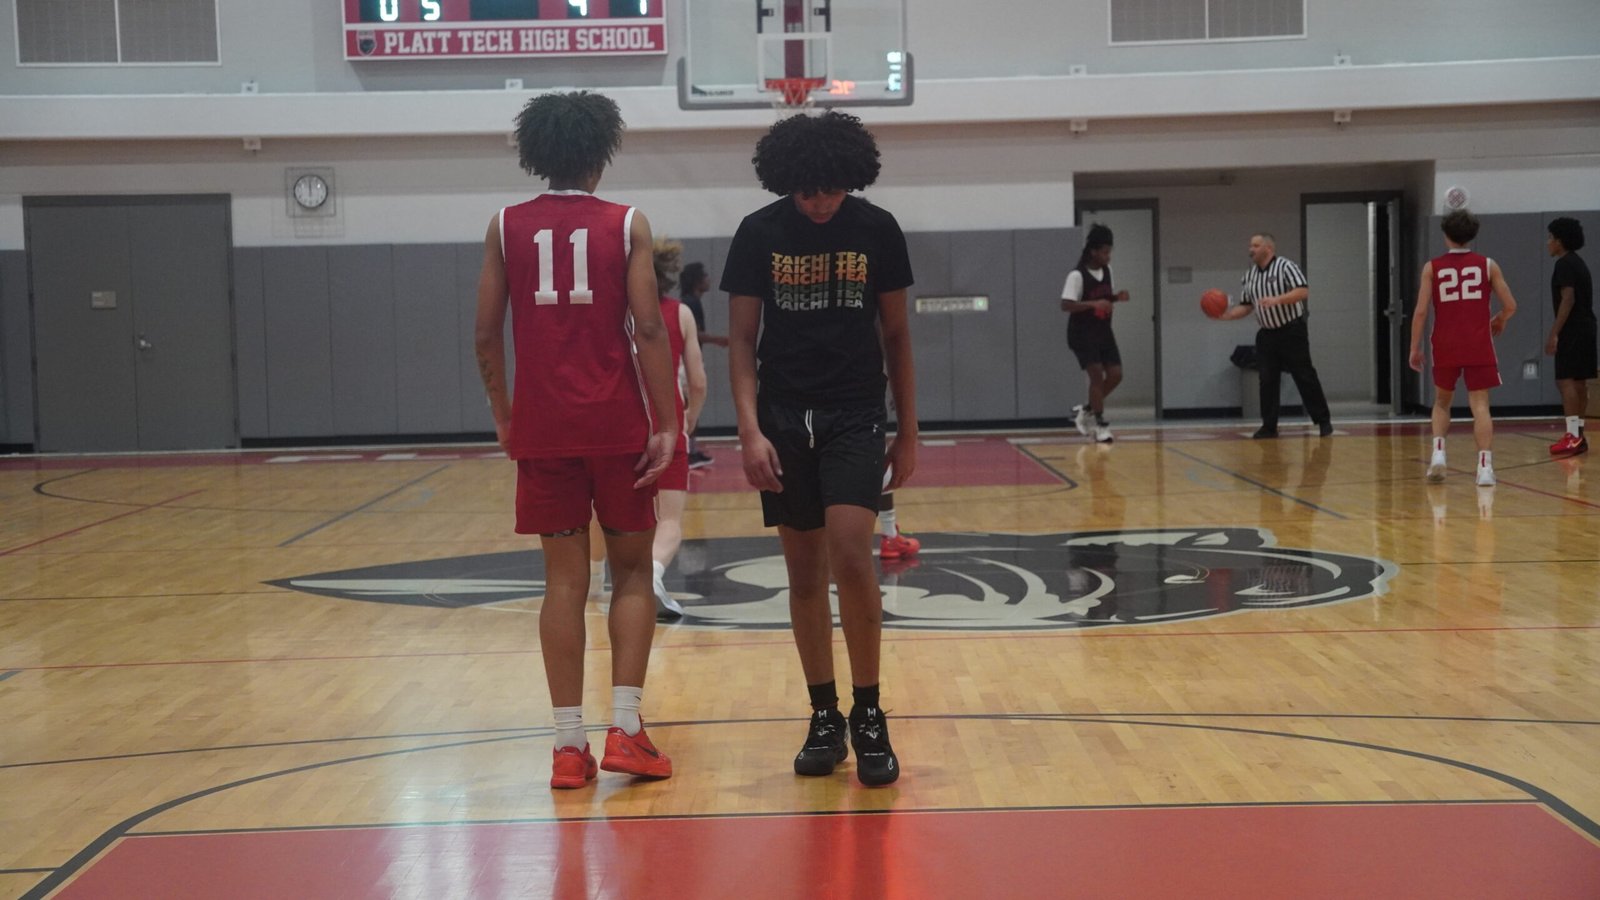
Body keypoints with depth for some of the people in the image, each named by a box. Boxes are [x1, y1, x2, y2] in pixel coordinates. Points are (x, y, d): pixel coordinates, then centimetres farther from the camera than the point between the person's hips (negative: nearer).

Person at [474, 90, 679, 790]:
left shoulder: (506, 227, 5)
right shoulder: (626, 225, -1)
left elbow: (486, 336, 3)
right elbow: (648, 330, -8)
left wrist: (502, 416, 15)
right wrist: (666, 424, -5)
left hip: (542, 427, 2)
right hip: (617, 425, -2)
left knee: (564, 580, 7)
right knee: (632, 573, 10)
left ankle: (569, 744, 6)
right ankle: (625, 728, 1)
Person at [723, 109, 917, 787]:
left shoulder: (877, 229, -1)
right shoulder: (759, 233, -2)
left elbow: (896, 333, 7)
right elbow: (741, 338, 1)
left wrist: (908, 431, 7)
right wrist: (749, 429, -10)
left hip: (856, 418, -1)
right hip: (784, 419, 1)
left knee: (851, 558, -15)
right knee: (804, 573, 6)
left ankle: (869, 716, 0)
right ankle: (824, 717, 17)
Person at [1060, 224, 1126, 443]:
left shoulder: (1107, 270, 5)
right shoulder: (1077, 275, -18)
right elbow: (1066, 305, -22)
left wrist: (1117, 296, -3)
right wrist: (1093, 304, -32)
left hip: (1103, 332, 7)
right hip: (1082, 334, -7)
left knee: (1116, 375, 2)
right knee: (1097, 375, -12)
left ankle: (1086, 410, 21)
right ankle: (1100, 424, -2)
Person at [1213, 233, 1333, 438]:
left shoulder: (1285, 266, -10)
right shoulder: (1249, 276, 9)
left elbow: (1303, 291, -20)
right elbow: (1246, 306, 13)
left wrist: (1276, 300, -30)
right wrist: (1227, 314, -5)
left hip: (1292, 331, -5)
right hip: (1266, 335, 5)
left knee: (1304, 377, -2)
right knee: (1267, 381, 1)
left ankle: (1323, 421, 7)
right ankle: (1269, 426, 6)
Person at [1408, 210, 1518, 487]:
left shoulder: (1432, 267, 3)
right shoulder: (1487, 265, 5)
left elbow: (1421, 311, -3)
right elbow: (1510, 306, 4)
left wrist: (1415, 348, 4)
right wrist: (1499, 320, 26)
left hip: (1446, 347, 1)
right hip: (1479, 346, -1)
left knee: (1441, 402, 18)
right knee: (1480, 404, 0)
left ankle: (1438, 452, 0)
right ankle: (1485, 466, -10)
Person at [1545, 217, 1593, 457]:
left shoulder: (1565, 264, -12)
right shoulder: (1577, 263, 18)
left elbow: (1568, 299, -20)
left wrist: (1554, 334, -22)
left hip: (1572, 330, -10)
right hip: (1584, 328, 10)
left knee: (1566, 380, -12)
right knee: (1579, 381, 11)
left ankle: (1573, 436, -16)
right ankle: (1578, 434, 14)